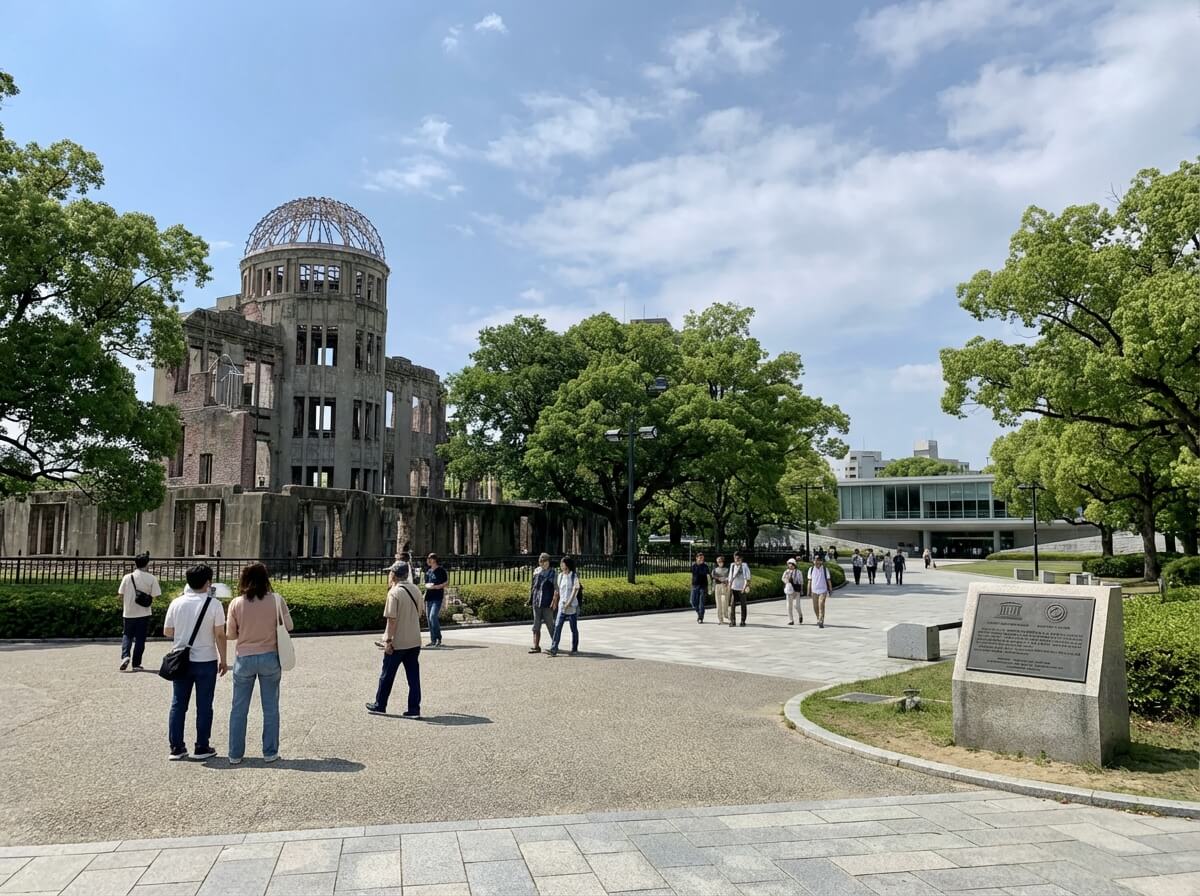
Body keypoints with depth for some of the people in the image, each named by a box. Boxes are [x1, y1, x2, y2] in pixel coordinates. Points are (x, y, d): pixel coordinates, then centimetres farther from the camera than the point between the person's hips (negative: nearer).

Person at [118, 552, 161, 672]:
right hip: (143, 613, -1)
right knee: (140, 639, 7)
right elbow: (156, 595, -10)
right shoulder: (151, 578, -8)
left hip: (128, 613, 1)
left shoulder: (127, 577, -4)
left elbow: (120, 595, 0)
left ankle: (125, 656, -5)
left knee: (127, 635, 17)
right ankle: (136, 664, 10)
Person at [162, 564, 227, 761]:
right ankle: (202, 748, 13)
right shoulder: (214, 604, -12)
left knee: (178, 705, 12)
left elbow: (167, 632, 4)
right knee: (204, 706, 7)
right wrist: (223, 660, -1)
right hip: (206, 661, -3)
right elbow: (220, 635, -11)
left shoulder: (177, 603, -3)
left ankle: (176, 748, 16)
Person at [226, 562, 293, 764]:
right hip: (270, 657, 0)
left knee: (239, 708, 13)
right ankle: (270, 752, 17)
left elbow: (230, 634, -2)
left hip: (244, 659, 0)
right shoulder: (276, 600, -10)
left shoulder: (236, 603, -9)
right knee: (270, 708, 11)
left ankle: (235, 754, 20)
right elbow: (288, 626, -2)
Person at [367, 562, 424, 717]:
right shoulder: (416, 590, 7)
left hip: (397, 642, -6)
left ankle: (379, 706, 23)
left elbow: (392, 619, -18)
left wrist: (388, 640, -13)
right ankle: (414, 709, 6)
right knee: (413, 676, 7)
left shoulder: (394, 592, -14)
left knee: (387, 675, 10)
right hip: (414, 641, 6)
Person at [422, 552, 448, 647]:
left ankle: (438, 639, -7)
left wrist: (436, 586, -15)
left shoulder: (441, 570, -4)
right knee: (429, 618, 6)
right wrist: (428, 586, -3)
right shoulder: (428, 571, 15)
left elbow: (445, 583, -5)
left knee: (433, 616, -17)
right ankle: (433, 640, 14)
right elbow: (426, 584, 19)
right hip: (429, 597, 7)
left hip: (438, 598, -7)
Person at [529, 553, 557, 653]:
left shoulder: (552, 573, -4)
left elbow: (555, 589, -7)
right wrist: (530, 601, 13)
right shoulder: (536, 571, 9)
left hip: (547, 604, -4)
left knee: (550, 624, 5)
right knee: (536, 626, 6)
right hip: (536, 603, 4)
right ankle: (536, 646, 11)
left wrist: (554, 602, -16)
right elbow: (532, 587, 15)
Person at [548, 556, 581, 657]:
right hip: (561, 606, 4)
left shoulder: (574, 577, -5)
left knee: (574, 628, 7)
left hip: (572, 606, -4)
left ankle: (574, 649, 19)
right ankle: (553, 649, -11)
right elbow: (557, 590, 14)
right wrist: (555, 602, 11)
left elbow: (575, 591, -12)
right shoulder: (560, 576, 9)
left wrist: (569, 603, -20)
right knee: (557, 627, -7)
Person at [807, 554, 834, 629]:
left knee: (821, 606, -15)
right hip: (814, 590, 3)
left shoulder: (825, 569, -2)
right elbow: (810, 580, 7)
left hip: (823, 590, -3)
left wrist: (831, 590, 3)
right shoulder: (811, 569, 3)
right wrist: (809, 591, 5)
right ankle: (818, 619, 32)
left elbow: (828, 580, 3)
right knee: (815, 607, 8)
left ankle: (821, 622, -13)